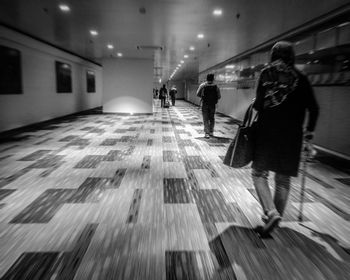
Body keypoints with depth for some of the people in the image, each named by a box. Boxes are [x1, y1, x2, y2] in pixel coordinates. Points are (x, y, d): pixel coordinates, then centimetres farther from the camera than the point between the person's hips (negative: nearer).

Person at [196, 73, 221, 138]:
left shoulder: (202, 85, -4)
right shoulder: (216, 86, -2)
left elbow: (198, 94, -3)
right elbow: (219, 96, -2)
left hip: (205, 104, -1)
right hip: (213, 104, 2)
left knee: (206, 119, 2)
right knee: (212, 118, 16)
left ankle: (207, 133, -5)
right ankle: (211, 132, 21)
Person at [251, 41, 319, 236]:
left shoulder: (266, 74, -1)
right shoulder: (301, 78, 3)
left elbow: (259, 104, -11)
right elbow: (313, 108, 0)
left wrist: (254, 105, 11)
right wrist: (310, 130, 13)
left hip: (267, 131, -2)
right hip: (292, 135, 2)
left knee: (259, 173, 8)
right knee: (283, 179, 13)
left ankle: (271, 212, -9)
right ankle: (276, 215, 23)